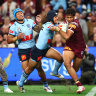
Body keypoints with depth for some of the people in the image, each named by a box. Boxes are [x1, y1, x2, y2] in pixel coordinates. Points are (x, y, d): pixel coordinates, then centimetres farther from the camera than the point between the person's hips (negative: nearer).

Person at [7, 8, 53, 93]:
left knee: (39, 67, 1)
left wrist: (39, 23, -11)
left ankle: (45, 85, 16)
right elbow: (9, 40, -2)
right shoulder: (14, 27, -4)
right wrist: (17, 37, -17)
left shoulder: (30, 21, 3)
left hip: (33, 48, 2)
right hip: (23, 50, -2)